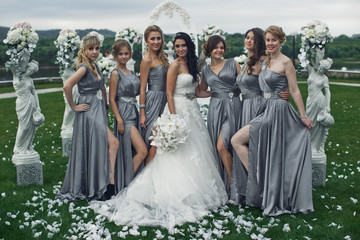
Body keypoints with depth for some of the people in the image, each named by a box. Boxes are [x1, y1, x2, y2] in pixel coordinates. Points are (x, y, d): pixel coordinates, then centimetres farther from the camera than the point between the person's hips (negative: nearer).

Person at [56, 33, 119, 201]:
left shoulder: (95, 66, 13)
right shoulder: (84, 67, -14)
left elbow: (102, 88, 25)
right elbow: (67, 86, -26)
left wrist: (104, 108, 17)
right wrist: (73, 106, -17)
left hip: (98, 113, 8)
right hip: (88, 113, -8)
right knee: (113, 143, -12)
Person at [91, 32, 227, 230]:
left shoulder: (190, 64, 14)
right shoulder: (175, 65, -9)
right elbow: (169, 93, -14)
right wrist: (174, 119, -21)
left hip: (192, 110, 8)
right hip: (178, 109, -8)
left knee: (193, 151, 10)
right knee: (179, 153, -6)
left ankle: (197, 193, 18)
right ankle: (177, 197, 0)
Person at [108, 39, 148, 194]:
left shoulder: (130, 73, 16)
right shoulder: (116, 73, -7)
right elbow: (112, 99, -10)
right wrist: (119, 120, -17)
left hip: (133, 113, 8)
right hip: (124, 114, -8)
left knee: (132, 153, 9)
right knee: (142, 151, -13)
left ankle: (126, 184, 18)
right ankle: (126, 184, -4)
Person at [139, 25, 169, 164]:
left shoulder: (161, 57, 15)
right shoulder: (147, 60, -9)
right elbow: (142, 88, -11)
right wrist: (142, 113, -14)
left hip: (163, 101, 8)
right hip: (153, 100, -8)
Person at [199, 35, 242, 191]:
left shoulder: (233, 64, 6)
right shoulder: (205, 70, 14)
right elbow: (201, 92, 25)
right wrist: (215, 92, 10)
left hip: (232, 107, -3)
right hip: (215, 108, 3)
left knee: (221, 146, -14)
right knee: (218, 147, 2)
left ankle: (231, 183, -2)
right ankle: (227, 184, 13)